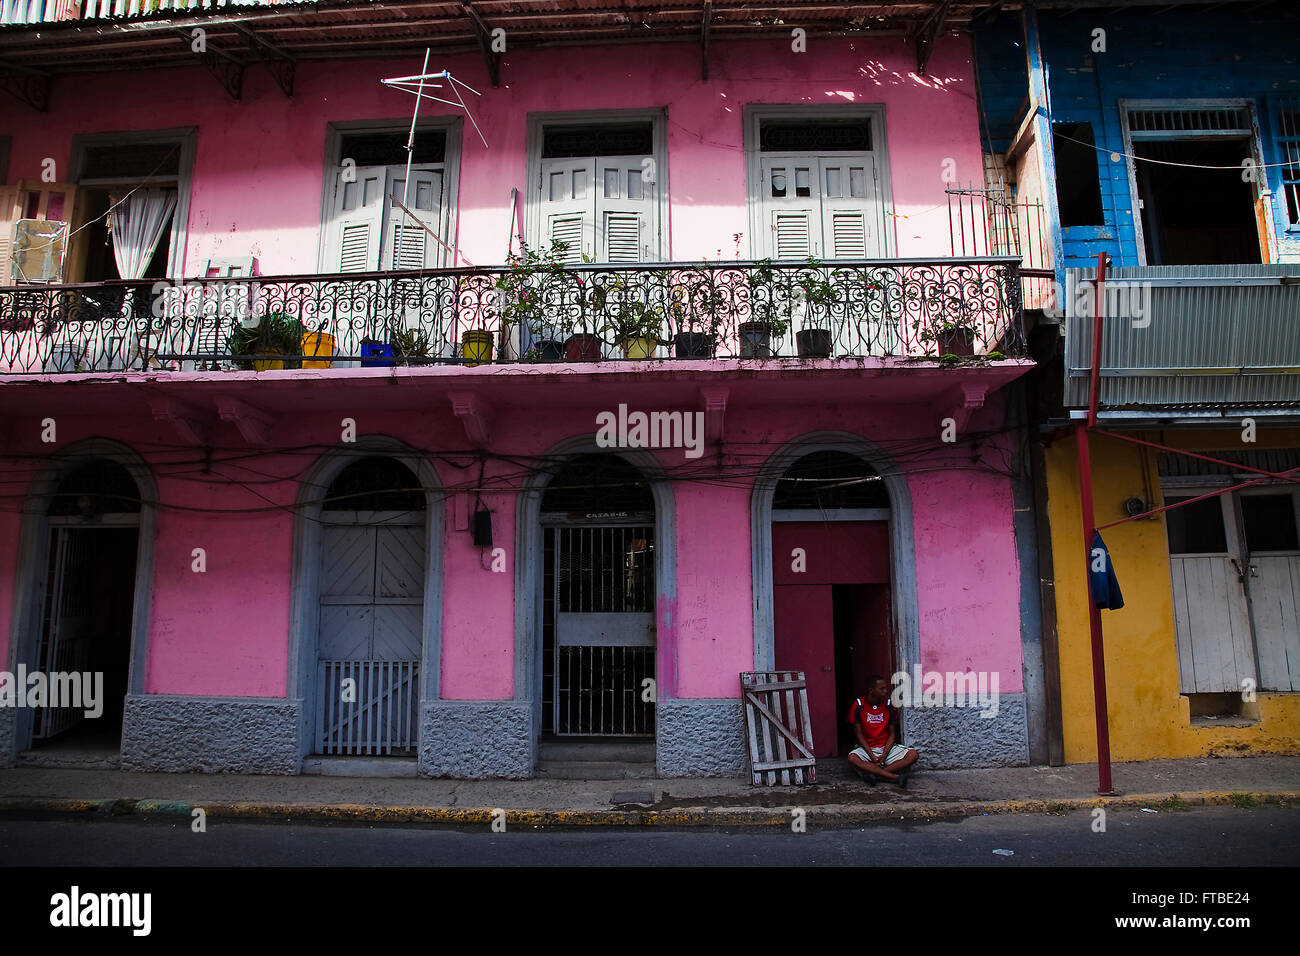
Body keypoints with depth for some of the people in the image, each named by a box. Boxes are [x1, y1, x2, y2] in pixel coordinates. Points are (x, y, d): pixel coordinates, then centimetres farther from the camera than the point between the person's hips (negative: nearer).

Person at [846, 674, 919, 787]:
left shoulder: (888, 704, -1)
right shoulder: (858, 705, -8)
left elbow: (892, 734, 2)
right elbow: (859, 735, -7)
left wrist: (884, 755, -14)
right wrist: (873, 757, -17)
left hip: (887, 748, 3)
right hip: (866, 748, -2)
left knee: (913, 755, -23)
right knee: (852, 758, -34)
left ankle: (873, 773, -31)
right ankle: (895, 777, -34)